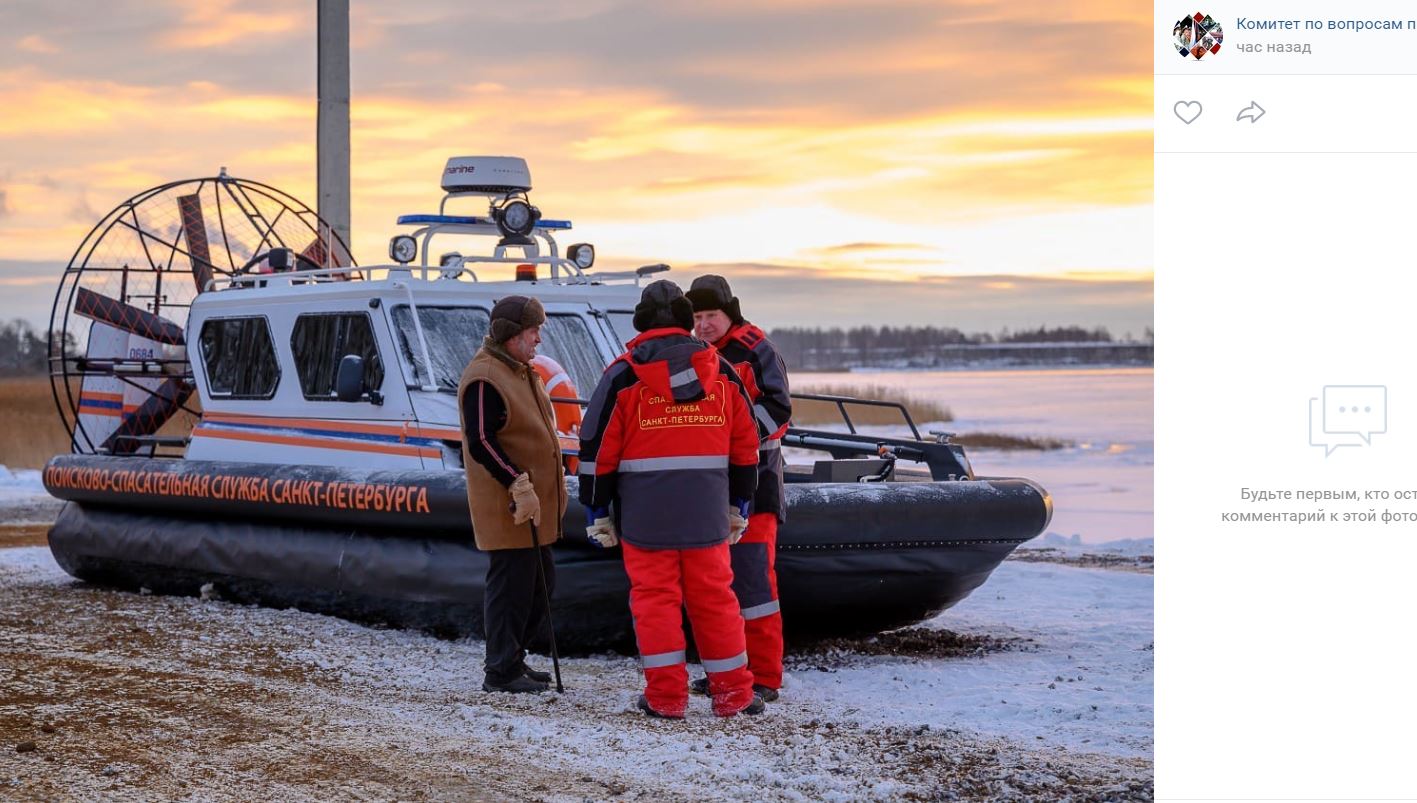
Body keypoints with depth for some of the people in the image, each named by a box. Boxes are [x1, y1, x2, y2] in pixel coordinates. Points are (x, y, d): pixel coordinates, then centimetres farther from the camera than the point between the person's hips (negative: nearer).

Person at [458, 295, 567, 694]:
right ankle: (502, 672, 1)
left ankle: (512, 657, 26)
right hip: (507, 508, -10)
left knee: (541, 582, 15)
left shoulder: (521, 372, 17)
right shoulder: (484, 378, -16)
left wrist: (544, 492, 23)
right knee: (512, 584, -6)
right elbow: (481, 442, -22)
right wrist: (519, 485, -25)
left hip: (531, 506, 10)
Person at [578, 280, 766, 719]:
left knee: (655, 599, 4)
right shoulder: (721, 372, 7)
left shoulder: (622, 376, -3)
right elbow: (745, 445, 12)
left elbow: (597, 448, -3)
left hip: (644, 515, -2)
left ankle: (666, 695, 3)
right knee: (714, 598, 10)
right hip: (706, 514, 3)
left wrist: (596, 512, 4)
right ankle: (733, 693, 14)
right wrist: (738, 506, 20)